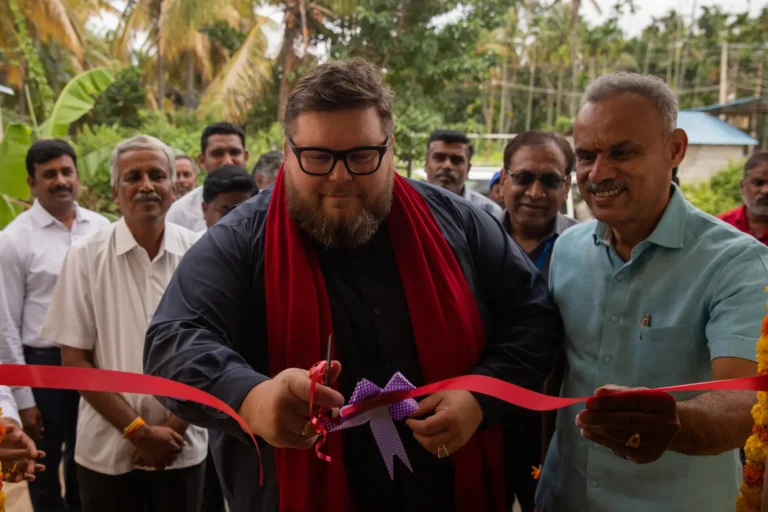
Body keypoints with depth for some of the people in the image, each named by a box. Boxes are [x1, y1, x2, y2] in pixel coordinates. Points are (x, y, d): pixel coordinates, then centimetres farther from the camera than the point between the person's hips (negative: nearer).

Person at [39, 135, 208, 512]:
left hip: (182, 449, 1)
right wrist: (138, 431, -10)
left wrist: (174, 427, -8)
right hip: (107, 451, -1)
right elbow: (75, 360, -5)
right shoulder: (85, 257, -6)